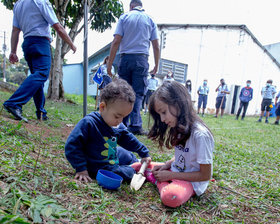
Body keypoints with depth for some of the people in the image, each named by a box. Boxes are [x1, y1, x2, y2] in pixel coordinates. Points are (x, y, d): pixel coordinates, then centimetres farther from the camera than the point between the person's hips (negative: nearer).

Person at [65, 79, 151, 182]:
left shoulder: (118, 126, -3)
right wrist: (81, 169, -26)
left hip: (115, 157, 8)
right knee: (129, 173, -16)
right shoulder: (88, 123, -26)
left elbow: (129, 139, 13)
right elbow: (72, 146, -24)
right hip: (100, 168, -8)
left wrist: (144, 153, 19)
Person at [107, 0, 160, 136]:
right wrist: (156, 66, 14)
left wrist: (110, 63, -1)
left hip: (125, 58, 1)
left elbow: (116, 42, -1)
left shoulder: (124, 17, 9)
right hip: (142, 60, 0)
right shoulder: (150, 20, 13)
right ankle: (135, 126, -8)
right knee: (138, 94, -1)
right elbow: (156, 46, 7)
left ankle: (123, 125, 11)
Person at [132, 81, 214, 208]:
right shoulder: (180, 128, 1)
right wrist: (167, 165, -6)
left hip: (192, 181, -6)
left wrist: (170, 175, -19)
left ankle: (158, 181, -11)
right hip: (175, 170, 7)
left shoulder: (200, 134, -25)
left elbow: (205, 175, -19)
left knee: (171, 197, -37)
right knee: (136, 166, 1)